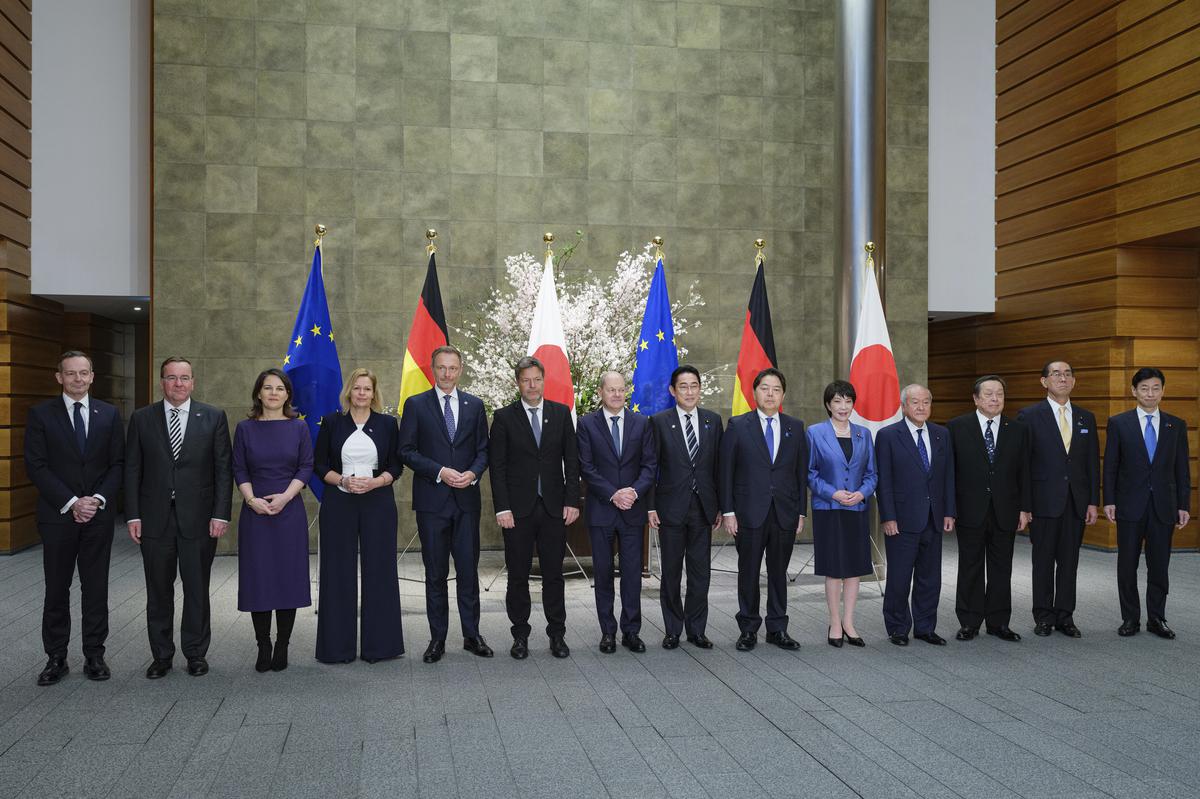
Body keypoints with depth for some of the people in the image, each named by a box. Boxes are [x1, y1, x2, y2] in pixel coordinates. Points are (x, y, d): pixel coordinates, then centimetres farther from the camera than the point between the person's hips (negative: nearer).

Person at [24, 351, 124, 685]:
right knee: (56, 590, 6)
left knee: (96, 588, 6)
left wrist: (98, 500, -10)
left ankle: (94, 656, 15)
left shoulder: (109, 414, 6)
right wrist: (71, 503, -13)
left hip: (98, 516, 2)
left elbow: (118, 464, 5)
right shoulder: (41, 414, 0)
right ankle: (56, 659, 16)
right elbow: (36, 466, -6)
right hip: (57, 516, -1)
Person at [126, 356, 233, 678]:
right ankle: (161, 655, 22)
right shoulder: (142, 418, 5)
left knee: (197, 590, 6)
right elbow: (132, 469, 5)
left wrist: (221, 514, -7)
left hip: (198, 518, -1)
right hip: (154, 519, 1)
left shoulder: (213, 418, 2)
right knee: (158, 592, 10)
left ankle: (196, 654, 19)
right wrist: (133, 515, -2)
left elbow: (223, 468, 0)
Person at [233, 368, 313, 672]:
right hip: (255, 512, 0)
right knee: (258, 578, 1)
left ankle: (282, 647, 11)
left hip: (289, 511, 0)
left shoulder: (298, 428, 5)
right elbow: (239, 470, 3)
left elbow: (306, 467, 1)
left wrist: (284, 497, -12)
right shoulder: (245, 428, 5)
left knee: (288, 576, 1)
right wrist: (252, 499, -12)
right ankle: (263, 646, 11)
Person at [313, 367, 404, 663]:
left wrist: (374, 482, -13)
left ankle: (379, 644, 11)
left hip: (378, 503, 0)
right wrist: (343, 480, -14)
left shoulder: (387, 423, 5)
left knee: (379, 570, 1)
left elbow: (396, 466, 5)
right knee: (339, 572, 2)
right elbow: (319, 464, 3)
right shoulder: (332, 422, 4)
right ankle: (337, 646, 11)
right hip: (338, 504, 0)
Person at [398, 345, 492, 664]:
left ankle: (471, 635, 14)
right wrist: (440, 471, -14)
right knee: (435, 573, 5)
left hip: (467, 497, 2)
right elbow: (407, 450, -3)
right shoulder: (416, 405, 2)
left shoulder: (474, 405, 9)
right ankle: (437, 638, 14)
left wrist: (473, 473, -10)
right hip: (432, 499, -1)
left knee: (469, 570, 4)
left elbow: (483, 449, 10)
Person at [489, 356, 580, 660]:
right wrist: (502, 508, -9)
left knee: (554, 574, 7)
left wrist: (572, 500, -2)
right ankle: (520, 636, 17)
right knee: (518, 576, 6)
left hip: (554, 507, 1)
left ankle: (557, 634, 17)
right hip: (518, 509, -1)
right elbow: (497, 466, -2)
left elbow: (572, 460, 6)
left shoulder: (561, 413, 6)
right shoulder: (504, 417, 1)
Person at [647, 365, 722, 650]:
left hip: (703, 508, 2)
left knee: (700, 572, 7)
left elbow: (718, 466, 8)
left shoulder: (713, 421, 6)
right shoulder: (659, 422, -3)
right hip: (671, 508, -2)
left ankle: (696, 630, 19)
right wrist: (651, 506, -8)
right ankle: (673, 630, 19)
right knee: (671, 572, 7)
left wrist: (720, 506, 6)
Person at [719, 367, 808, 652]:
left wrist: (801, 512, 4)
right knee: (748, 573, 5)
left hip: (785, 514, 2)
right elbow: (726, 471, -1)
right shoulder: (738, 426, 1)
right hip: (749, 512, -2)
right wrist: (728, 511, -6)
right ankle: (748, 630, 16)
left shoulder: (796, 428, 8)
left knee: (779, 573, 10)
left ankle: (777, 629, 19)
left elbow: (802, 472, 9)